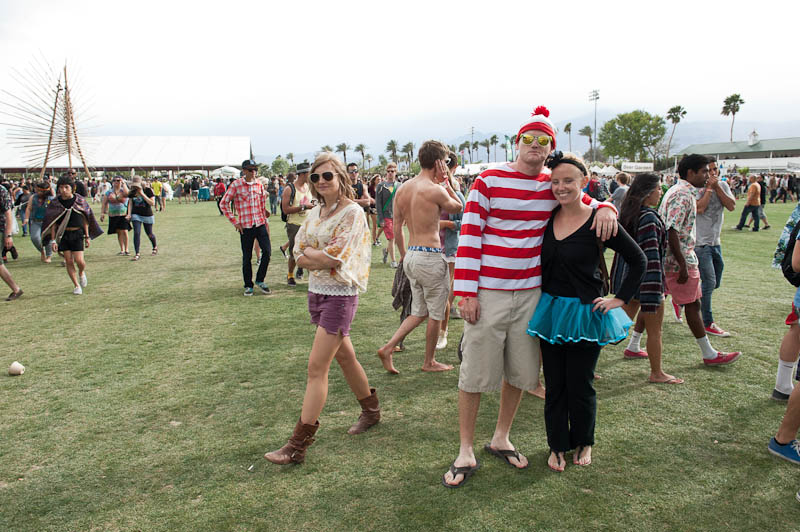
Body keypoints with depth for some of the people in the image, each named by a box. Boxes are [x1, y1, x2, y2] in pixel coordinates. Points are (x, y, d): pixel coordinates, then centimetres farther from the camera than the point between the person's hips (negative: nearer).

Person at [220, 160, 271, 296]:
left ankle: (260, 280, 12)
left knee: (267, 251, -6)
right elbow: (224, 203, -2)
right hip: (245, 226, -3)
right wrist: (234, 221, -5)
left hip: (260, 224, 3)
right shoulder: (236, 185, -5)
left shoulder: (259, 184, 7)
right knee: (247, 257, 4)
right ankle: (248, 285, 18)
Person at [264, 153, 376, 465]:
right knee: (344, 356, 19)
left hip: (340, 295, -8)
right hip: (316, 291, 8)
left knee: (317, 367, -9)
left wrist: (309, 255, -7)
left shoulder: (352, 213, -12)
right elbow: (299, 254, 4)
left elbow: (335, 256, -21)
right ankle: (371, 410, 39)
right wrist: (321, 259, -13)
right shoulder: (314, 213, 11)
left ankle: (298, 445, -3)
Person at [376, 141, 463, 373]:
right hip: (430, 257, -8)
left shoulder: (402, 189, 7)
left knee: (419, 311, 20)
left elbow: (397, 227, 13)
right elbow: (458, 207, 3)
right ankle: (429, 362, 23)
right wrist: (445, 182, 5)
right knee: (436, 313, 10)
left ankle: (388, 347, 11)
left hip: (411, 256, 8)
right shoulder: (435, 190, -16)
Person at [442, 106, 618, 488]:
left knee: (520, 372, 13)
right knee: (475, 373, 2)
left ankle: (501, 439, 33)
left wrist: (605, 209, -4)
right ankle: (465, 453, 16)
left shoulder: (554, 186, 7)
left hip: (530, 294, 4)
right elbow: (469, 237, -7)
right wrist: (466, 292, -12)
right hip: (487, 294, -4)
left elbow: (591, 202, 22)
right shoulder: (488, 181, -5)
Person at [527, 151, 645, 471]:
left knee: (580, 385, 8)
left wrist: (620, 299, -5)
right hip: (550, 310, 4)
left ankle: (583, 443, 33)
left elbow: (638, 260, -3)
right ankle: (558, 445, 30)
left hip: (584, 313, -4)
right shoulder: (548, 217, 2)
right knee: (554, 384, 11)